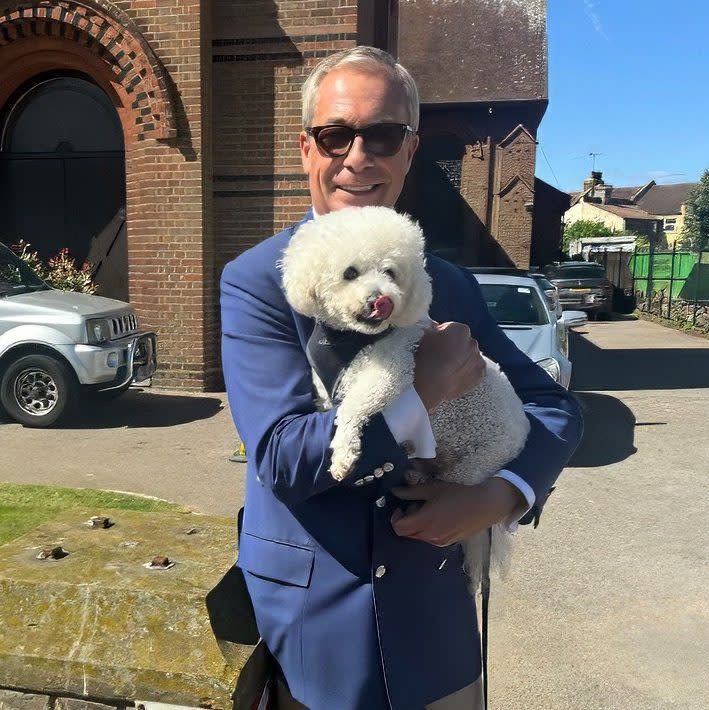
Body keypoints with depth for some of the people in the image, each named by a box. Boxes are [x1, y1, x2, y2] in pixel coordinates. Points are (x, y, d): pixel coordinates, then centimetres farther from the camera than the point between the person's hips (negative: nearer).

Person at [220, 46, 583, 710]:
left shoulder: (451, 285, 0)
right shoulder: (253, 281, -13)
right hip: (311, 619, -3)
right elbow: (282, 455, -21)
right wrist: (423, 392, -22)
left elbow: (553, 406, 4)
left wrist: (503, 495, -14)